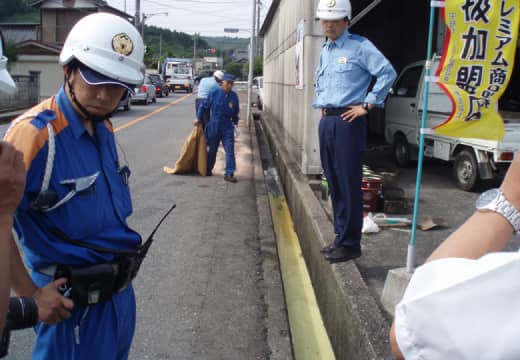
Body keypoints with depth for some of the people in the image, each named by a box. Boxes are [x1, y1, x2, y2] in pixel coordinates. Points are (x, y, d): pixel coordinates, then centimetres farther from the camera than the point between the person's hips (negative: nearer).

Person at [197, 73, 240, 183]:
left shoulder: (234, 96, -1)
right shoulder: (215, 93, -9)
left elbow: (236, 111, 14)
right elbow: (204, 106, 0)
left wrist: (235, 122, 14)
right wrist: (199, 118, 4)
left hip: (227, 127, 2)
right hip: (214, 126, -2)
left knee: (230, 150, -7)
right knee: (212, 150, 11)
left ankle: (229, 174, -5)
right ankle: (208, 170, 31)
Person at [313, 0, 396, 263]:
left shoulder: (359, 46, -6)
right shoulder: (324, 51, 18)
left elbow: (387, 73, -13)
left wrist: (367, 105, -12)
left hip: (348, 121, -8)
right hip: (326, 121, 8)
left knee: (348, 184, -7)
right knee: (334, 183, 11)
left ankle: (349, 244, -1)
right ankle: (340, 237, 21)